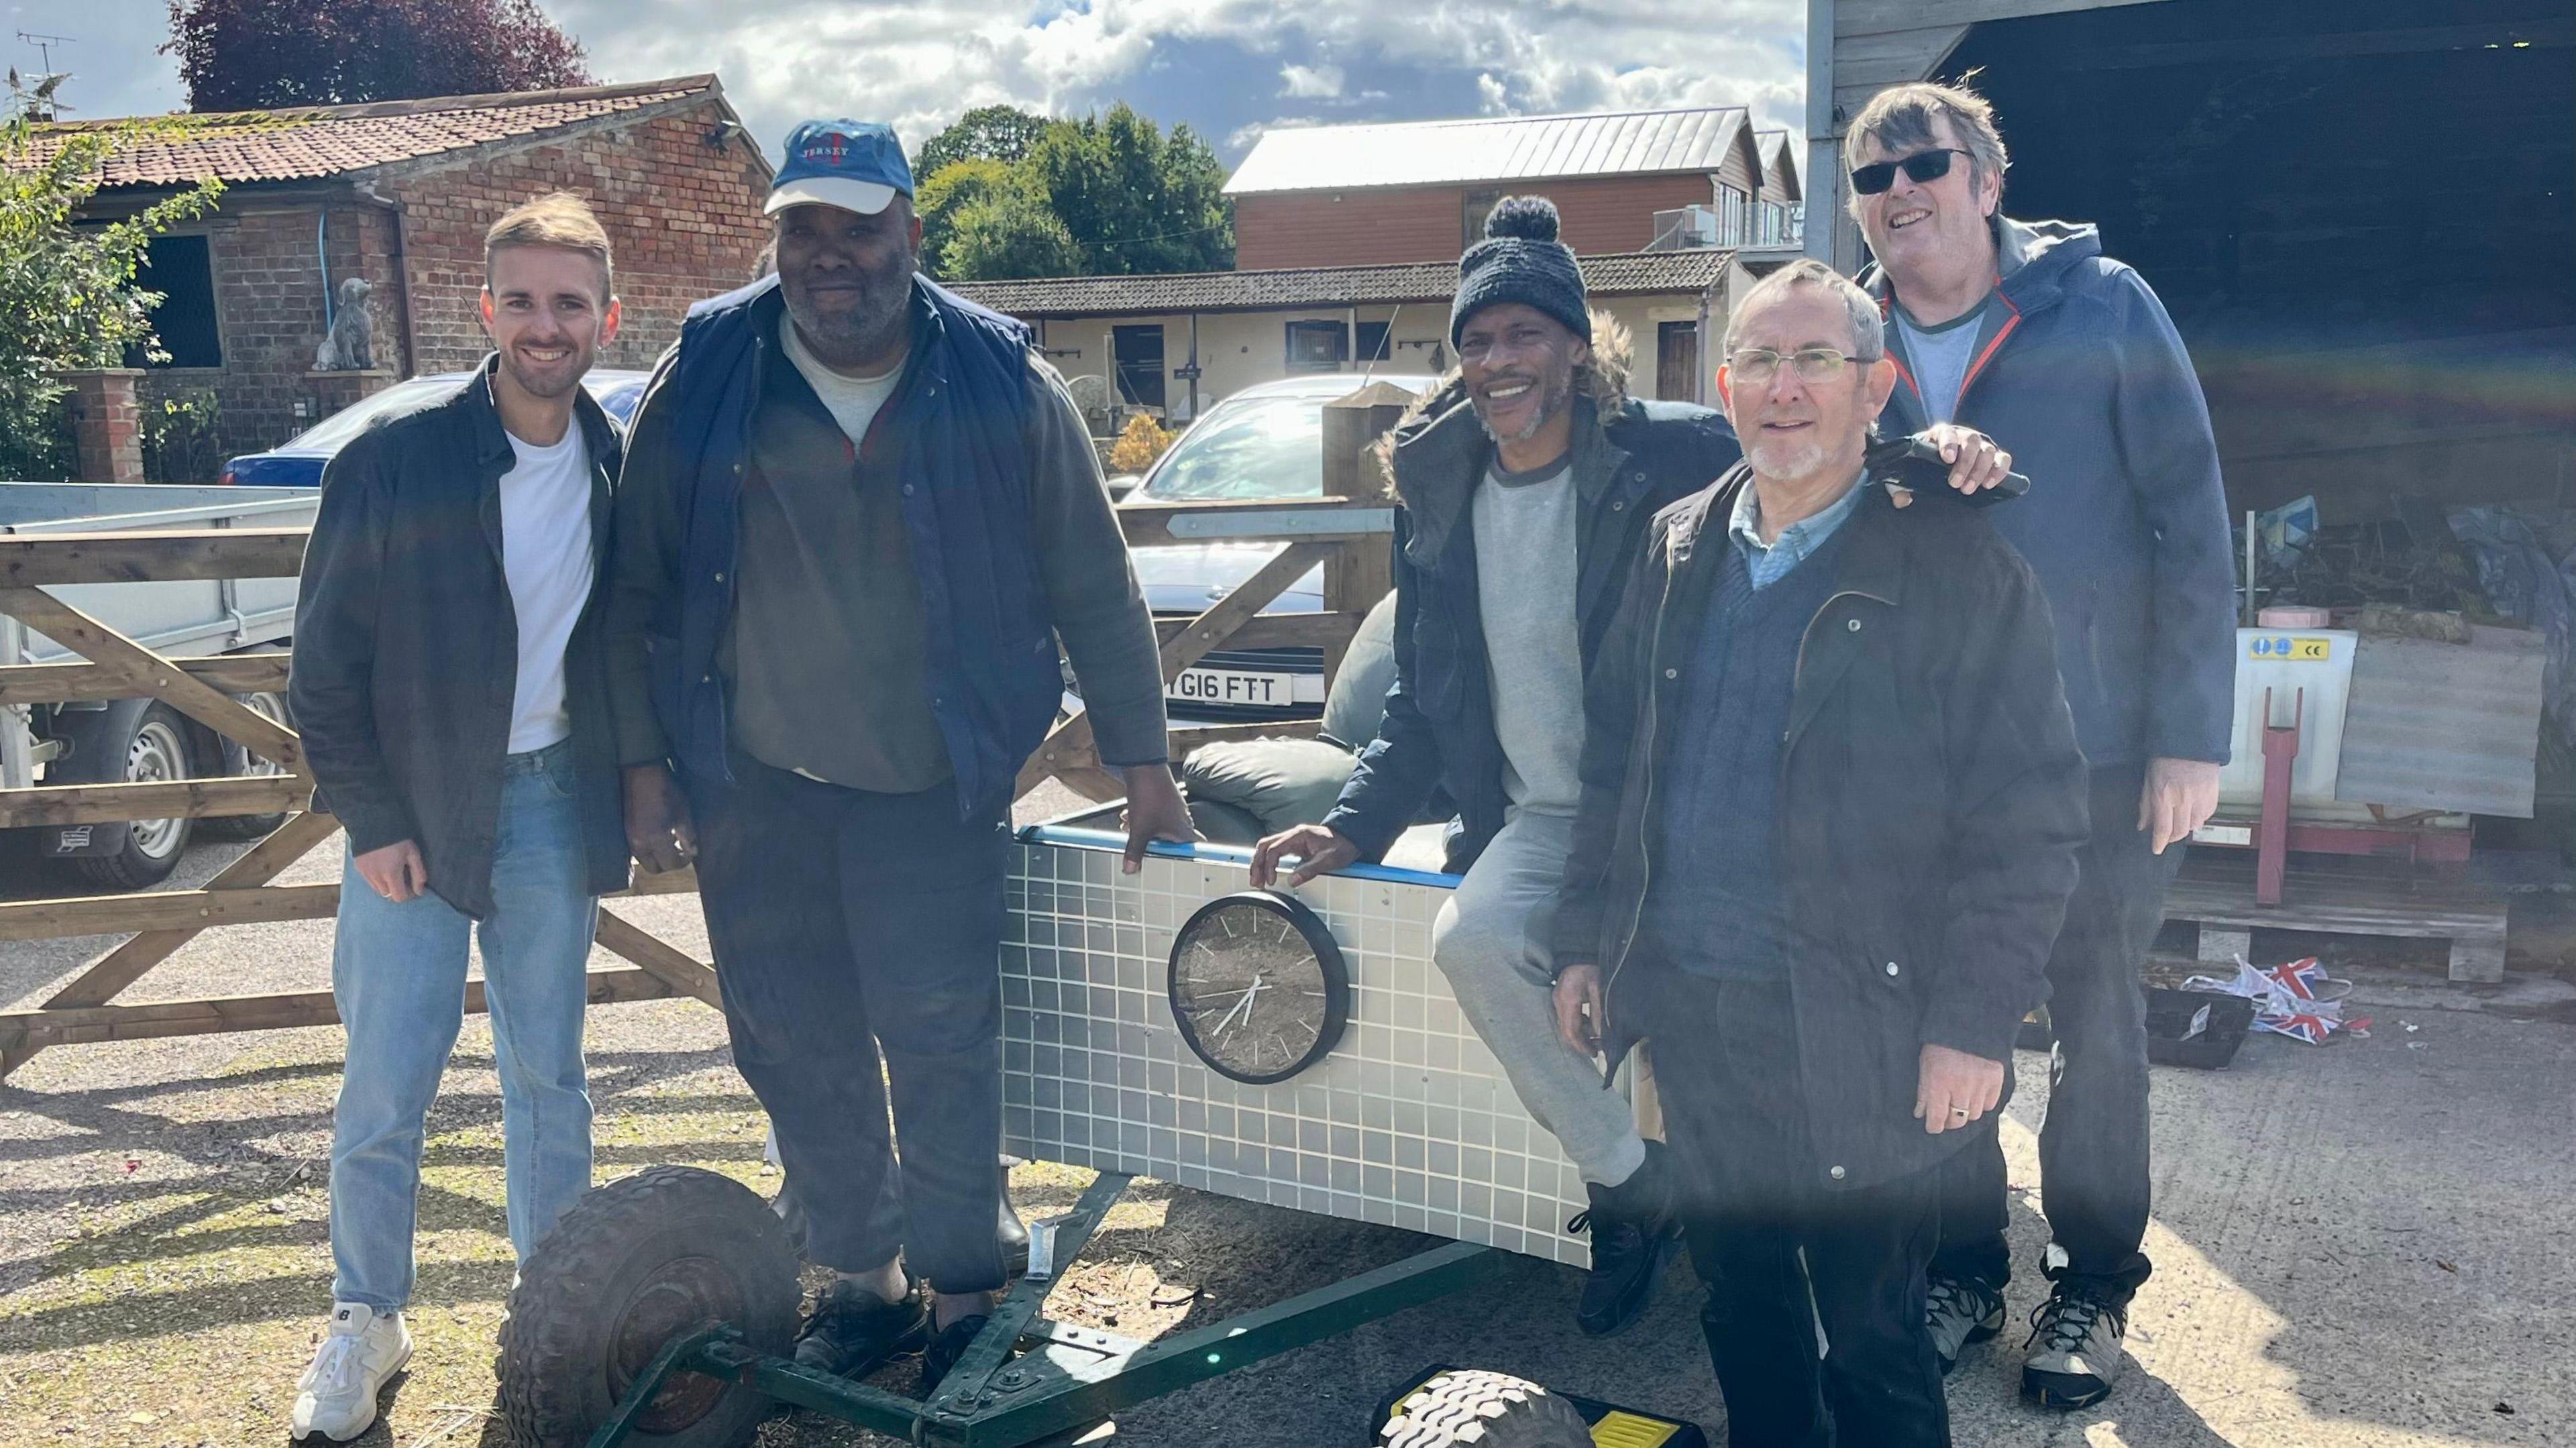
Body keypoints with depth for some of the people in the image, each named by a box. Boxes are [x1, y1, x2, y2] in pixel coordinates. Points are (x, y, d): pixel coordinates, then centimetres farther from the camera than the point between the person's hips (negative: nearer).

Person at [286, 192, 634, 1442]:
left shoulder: (621, 471, -1)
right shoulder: (392, 461, -11)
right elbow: (325, 661, -6)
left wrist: (624, 787, 3)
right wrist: (371, 821, -9)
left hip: (552, 805, 2)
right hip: (415, 810, -2)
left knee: (548, 1075, 12)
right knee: (384, 1088, 2)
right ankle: (366, 1322, 21)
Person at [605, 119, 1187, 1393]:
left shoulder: (1000, 385, -4)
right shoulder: (704, 384, -1)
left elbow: (1094, 590, 1)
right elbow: (640, 592, 4)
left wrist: (1139, 759, 1)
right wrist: (645, 765, 1)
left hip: (936, 785, -2)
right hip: (754, 784, 3)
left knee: (939, 1041, -4)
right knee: (794, 1050, 10)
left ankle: (961, 1290, 15)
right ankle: (862, 1275, 29)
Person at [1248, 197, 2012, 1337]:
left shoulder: (1677, 455, -5)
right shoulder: (1439, 495, 10)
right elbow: (1422, 697, 17)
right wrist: (1356, 824, 8)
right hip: (1538, 820, 4)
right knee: (1472, 940, -28)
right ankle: (1632, 1185, -5)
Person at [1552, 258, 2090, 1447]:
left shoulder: (1957, 568, -9)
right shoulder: (1677, 551, 8)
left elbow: (2030, 821, -10)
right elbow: (1612, 758, 14)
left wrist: (1972, 1026, -13)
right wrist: (1585, 943, 11)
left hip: (1853, 1031, -5)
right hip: (1687, 1012, 5)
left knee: (1871, 1334, 8)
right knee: (1739, 1303, 20)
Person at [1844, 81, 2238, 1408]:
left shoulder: (2101, 304, -6)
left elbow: (2190, 517, -7)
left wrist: (2192, 733, -11)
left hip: (2103, 750, -2)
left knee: (2096, 1020, 9)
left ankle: (2093, 1285, 26)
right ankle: (1963, 1264, 27)